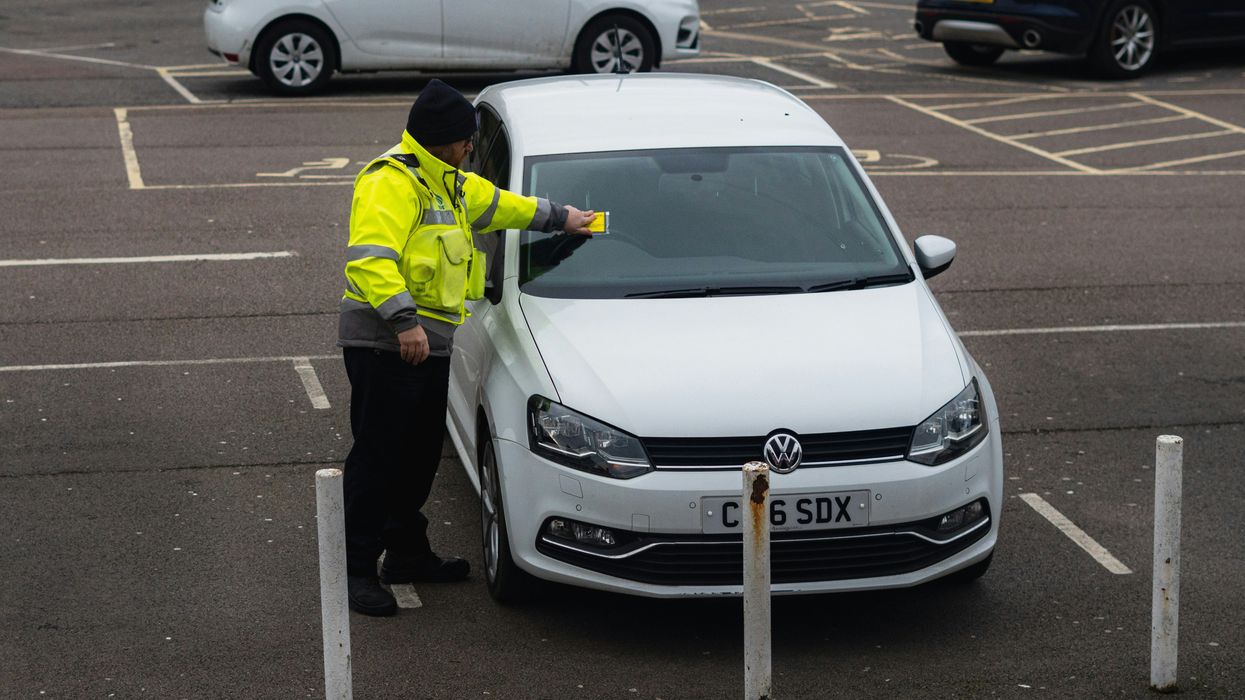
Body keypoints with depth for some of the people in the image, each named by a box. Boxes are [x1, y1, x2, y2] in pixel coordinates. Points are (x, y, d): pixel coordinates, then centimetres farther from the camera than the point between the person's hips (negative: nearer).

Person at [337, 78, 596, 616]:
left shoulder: (448, 183, 18)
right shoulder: (391, 183, -15)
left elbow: (495, 204, 36)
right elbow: (368, 259, -26)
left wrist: (560, 217, 43)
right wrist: (403, 320, -33)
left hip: (429, 344, 10)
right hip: (385, 344, -10)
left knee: (420, 455, 16)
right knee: (378, 456, -7)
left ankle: (407, 552, 29)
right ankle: (357, 569, -2)